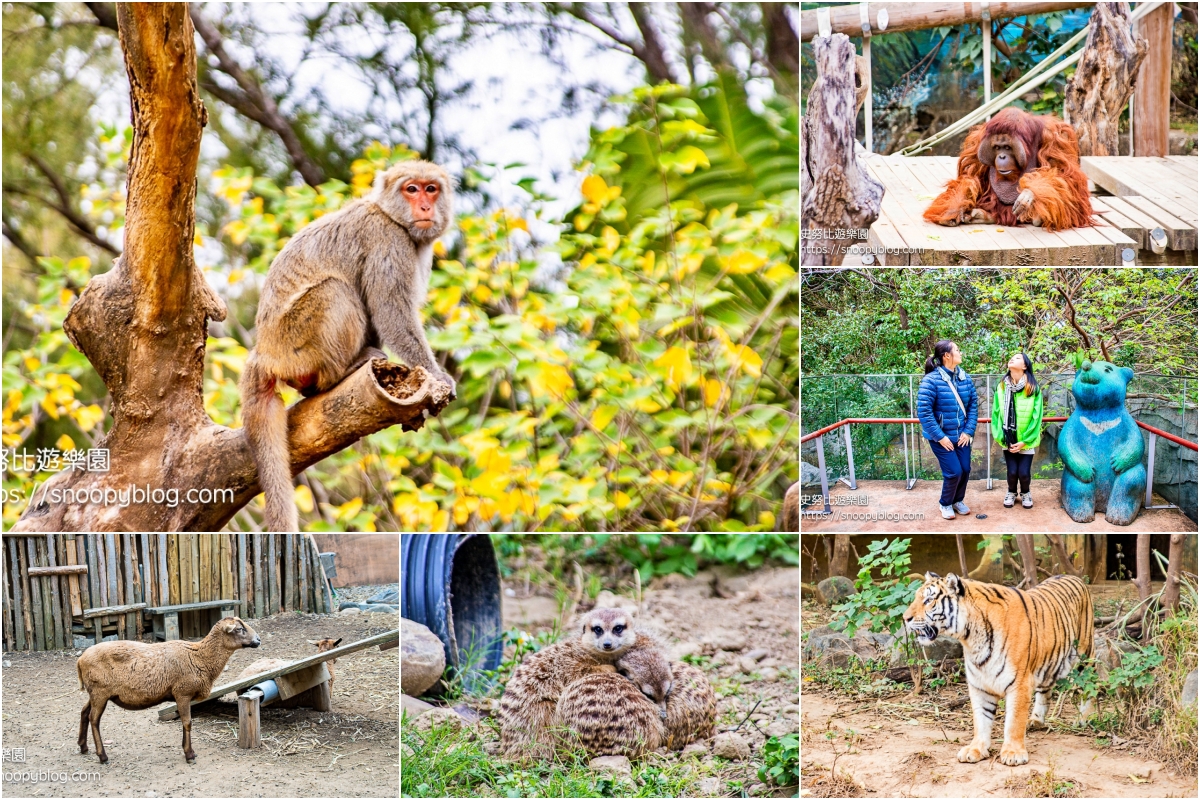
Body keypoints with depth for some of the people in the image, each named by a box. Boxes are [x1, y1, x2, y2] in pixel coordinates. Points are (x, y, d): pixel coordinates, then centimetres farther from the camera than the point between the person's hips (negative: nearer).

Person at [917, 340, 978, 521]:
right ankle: (945, 504, 18)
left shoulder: (965, 378, -1)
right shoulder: (931, 380, -19)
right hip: (941, 437, -6)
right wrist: (940, 436, -20)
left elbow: (973, 405, 5)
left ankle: (958, 500, 34)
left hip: (962, 435, 6)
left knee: (965, 469, 8)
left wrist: (969, 431, -4)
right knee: (954, 472, -7)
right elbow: (923, 411, -21)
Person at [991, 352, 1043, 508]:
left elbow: (1036, 416, -11)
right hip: (1008, 440, 2)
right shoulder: (1002, 387, -1)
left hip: (1026, 440, -2)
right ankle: (1011, 493, 27)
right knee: (1012, 472, -4)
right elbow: (996, 413, 0)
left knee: (1023, 472, -5)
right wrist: (1001, 437, -8)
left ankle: (1025, 493, 27)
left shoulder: (1033, 388, -9)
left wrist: (1025, 441, -13)